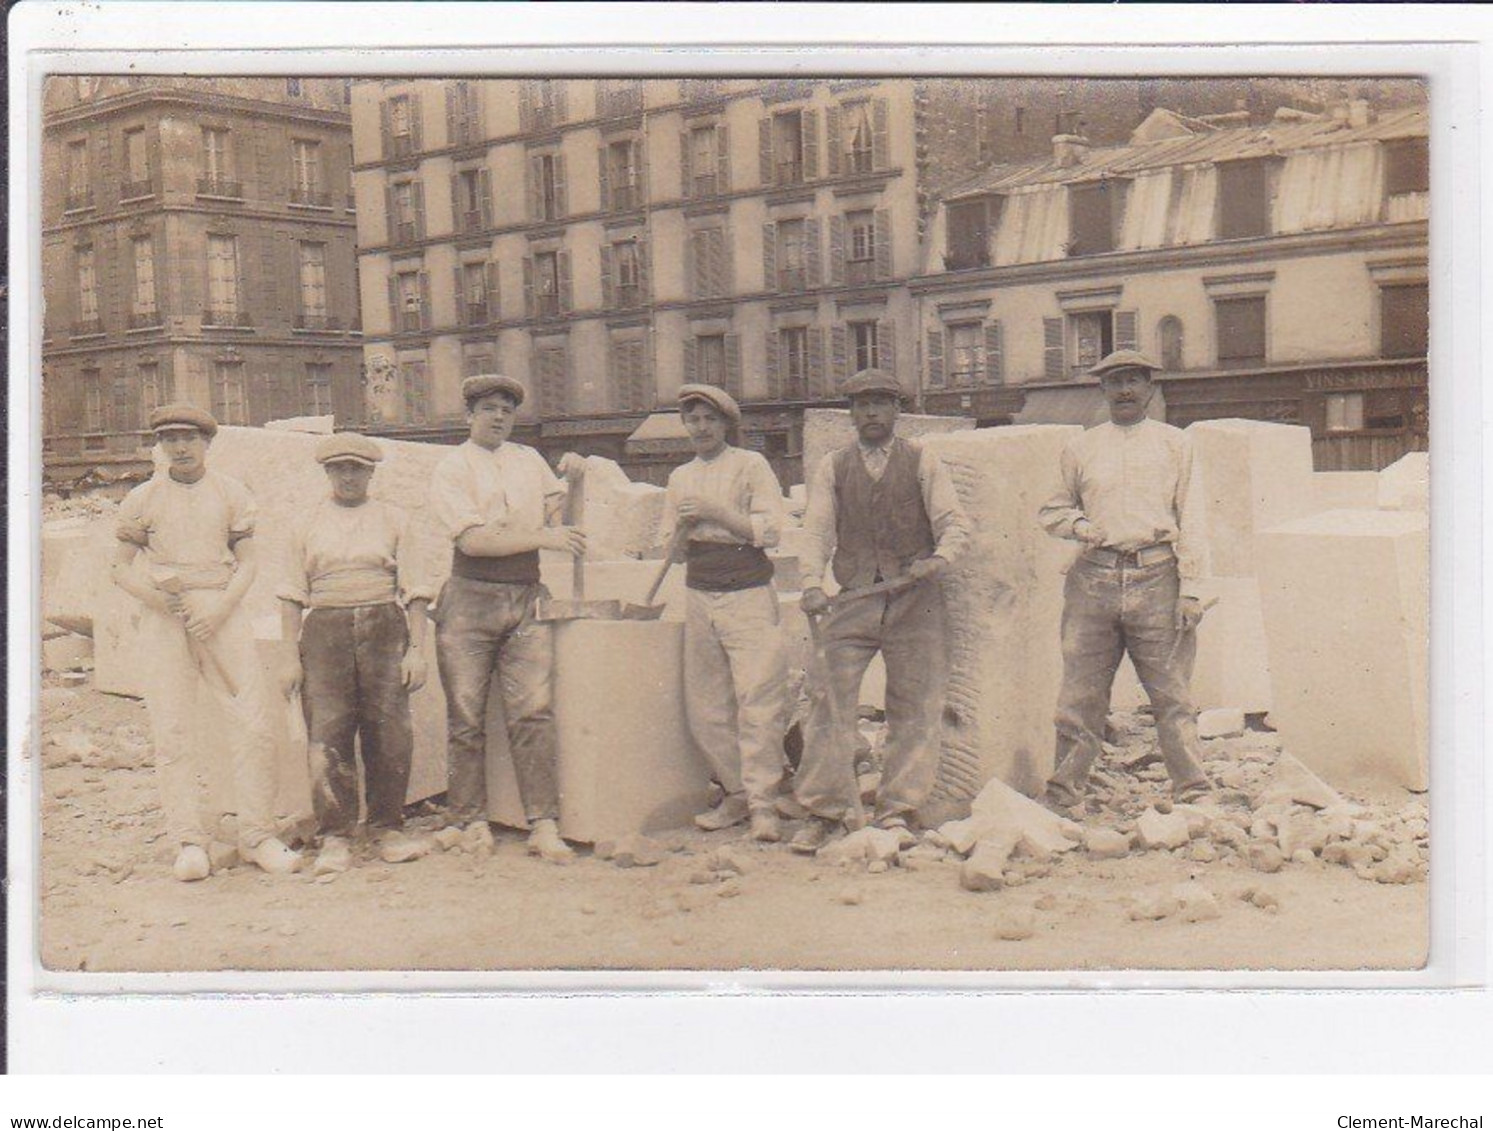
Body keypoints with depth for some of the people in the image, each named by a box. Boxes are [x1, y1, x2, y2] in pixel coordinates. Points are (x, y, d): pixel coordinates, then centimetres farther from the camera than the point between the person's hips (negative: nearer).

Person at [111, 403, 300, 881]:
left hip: (222, 612, 0)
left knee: (253, 724, -6)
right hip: (163, 617, 0)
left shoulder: (232, 493, 10)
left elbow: (246, 563, 6)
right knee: (171, 729, -5)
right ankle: (189, 842, 0)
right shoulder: (142, 499, 10)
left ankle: (257, 835, 2)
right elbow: (120, 567, 10)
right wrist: (152, 595, -10)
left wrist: (219, 609, -10)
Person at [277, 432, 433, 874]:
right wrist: (291, 656, 2)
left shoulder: (393, 520, 12)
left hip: (383, 628, 0)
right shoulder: (307, 525, 13)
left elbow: (413, 589, 9)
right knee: (328, 735, -6)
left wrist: (416, 649, 0)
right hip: (325, 630, 0)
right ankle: (335, 839, -1)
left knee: (390, 733, -4)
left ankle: (389, 829, 9)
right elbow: (293, 594, 10)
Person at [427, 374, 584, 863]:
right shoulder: (451, 469, 1)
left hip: (526, 601, 3)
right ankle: (471, 820, 12)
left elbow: (559, 509, 27)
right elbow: (473, 539, -12)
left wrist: (573, 479, 7)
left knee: (533, 712, -5)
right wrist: (544, 538, -16)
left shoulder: (529, 460, 17)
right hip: (470, 601, -3)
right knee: (467, 716, 1)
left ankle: (544, 826, -5)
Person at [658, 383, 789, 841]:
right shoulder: (680, 477, 18)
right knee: (705, 706, 3)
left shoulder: (751, 465, 4)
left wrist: (714, 512, -10)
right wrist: (685, 525, -2)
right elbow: (671, 550, 19)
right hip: (699, 595, 5)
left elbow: (770, 530, -6)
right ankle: (737, 793, 15)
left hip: (748, 596, -5)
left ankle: (762, 804, -9)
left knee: (758, 700, -12)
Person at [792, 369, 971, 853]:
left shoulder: (922, 464, 8)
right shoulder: (832, 468, 11)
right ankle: (824, 811, 0)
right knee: (832, 700, -6)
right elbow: (818, 529, 2)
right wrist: (812, 584, -15)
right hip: (853, 600, 0)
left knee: (914, 705, 0)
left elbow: (955, 521, 3)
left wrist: (939, 559, -19)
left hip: (915, 600, 0)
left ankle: (897, 809, 9)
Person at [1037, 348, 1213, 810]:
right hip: (1094, 578, 1)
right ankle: (1062, 797, 8)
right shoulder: (1080, 449, 15)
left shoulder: (1174, 444, 11)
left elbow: (1191, 520, 7)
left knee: (1172, 694, 0)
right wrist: (1077, 524, 1)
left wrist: (1191, 589, -2)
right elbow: (1053, 509, 25)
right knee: (1080, 694, 1)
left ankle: (1194, 795, 7)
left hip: (1157, 580, -1)